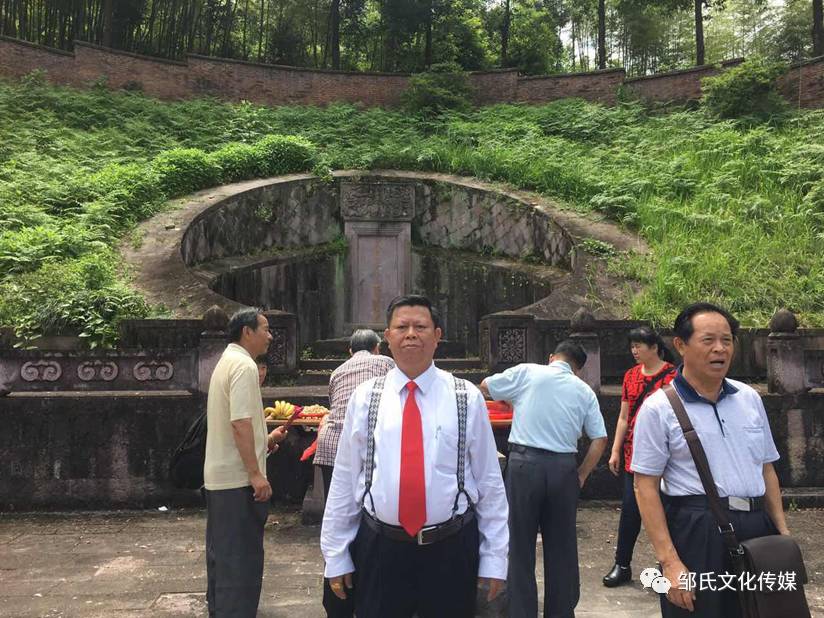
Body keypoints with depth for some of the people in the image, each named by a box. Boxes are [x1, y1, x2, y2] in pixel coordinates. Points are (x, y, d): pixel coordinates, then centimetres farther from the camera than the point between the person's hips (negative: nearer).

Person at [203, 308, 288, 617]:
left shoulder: (226, 362, 16)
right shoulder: (244, 365, -15)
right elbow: (241, 423, -23)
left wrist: (264, 440, 23)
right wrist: (256, 473, -22)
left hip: (218, 476, 10)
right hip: (238, 479, -10)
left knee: (222, 553, 19)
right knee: (242, 557, -3)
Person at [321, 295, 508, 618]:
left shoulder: (468, 397, -3)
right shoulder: (364, 397, -1)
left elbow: (489, 481, 0)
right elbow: (343, 480, 2)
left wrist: (494, 558, 1)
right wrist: (336, 555, 3)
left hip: (451, 552, 0)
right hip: (379, 550, 1)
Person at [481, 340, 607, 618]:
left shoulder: (526, 372, 2)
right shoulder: (585, 391, 10)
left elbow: (485, 387, 12)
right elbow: (599, 440, 7)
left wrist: (515, 399, 29)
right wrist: (580, 475, 15)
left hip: (525, 463, -3)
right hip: (564, 467, 3)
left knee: (520, 543, 8)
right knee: (561, 545, 16)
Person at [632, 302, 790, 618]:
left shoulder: (750, 398, 9)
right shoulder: (658, 408, -9)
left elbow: (766, 469, 17)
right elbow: (646, 487, -10)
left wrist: (782, 532, 10)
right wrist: (669, 562, -15)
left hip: (757, 528, 6)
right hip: (696, 532, -5)